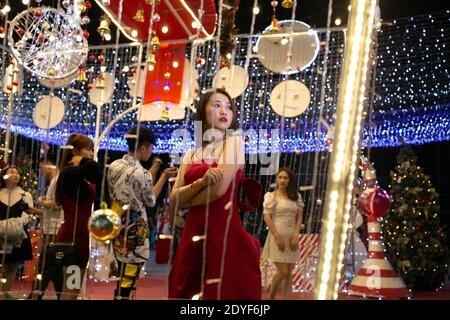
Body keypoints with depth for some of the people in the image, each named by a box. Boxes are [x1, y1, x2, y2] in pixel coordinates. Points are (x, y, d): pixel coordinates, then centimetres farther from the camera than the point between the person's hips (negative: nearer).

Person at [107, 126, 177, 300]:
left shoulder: (114, 166, 3)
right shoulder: (141, 173, -20)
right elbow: (150, 200, -4)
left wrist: (155, 167, 18)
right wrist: (165, 176, 4)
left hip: (117, 228, 8)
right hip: (134, 232, -8)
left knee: (122, 277, 18)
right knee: (128, 281, 0)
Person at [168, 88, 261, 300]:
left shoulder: (234, 142, 1)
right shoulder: (191, 154, 15)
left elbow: (220, 189, -11)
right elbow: (174, 198, 5)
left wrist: (184, 199, 4)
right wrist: (202, 182, -13)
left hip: (224, 231, -5)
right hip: (193, 234, 5)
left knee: (223, 293, -2)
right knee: (187, 293, 8)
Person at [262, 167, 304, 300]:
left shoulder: (296, 196, 9)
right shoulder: (271, 196, -2)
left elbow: (299, 217, 7)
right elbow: (266, 218, -8)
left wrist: (296, 236, -6)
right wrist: (277, 237, -15)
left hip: (292, 238, 5)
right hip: (278, 237, -4)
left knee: (289, 272, 4)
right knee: (283, 272, -8)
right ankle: (271, 297, 14)